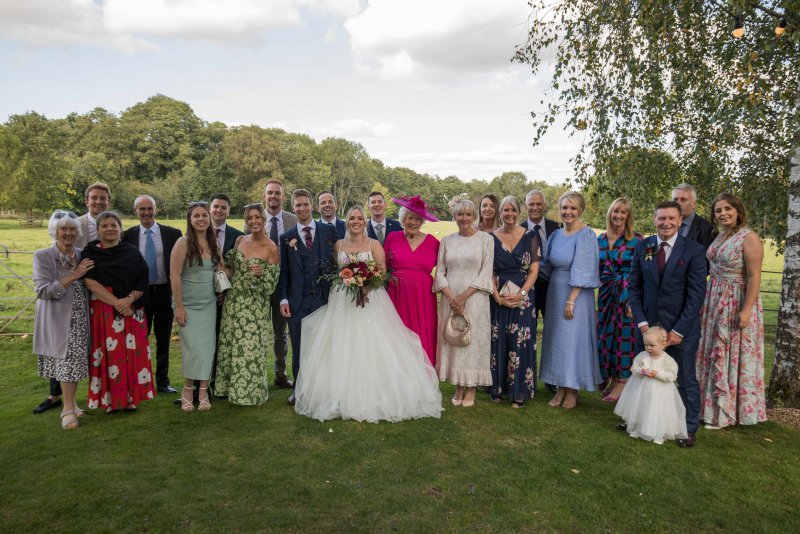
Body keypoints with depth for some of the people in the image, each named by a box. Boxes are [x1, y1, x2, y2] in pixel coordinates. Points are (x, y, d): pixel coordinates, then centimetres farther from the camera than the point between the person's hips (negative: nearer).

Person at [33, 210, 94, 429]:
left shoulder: (81, 255, 8)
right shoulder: (42, 256, -6)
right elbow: (43, 290, -15)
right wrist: (74, 276, -18)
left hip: (80, 318, 4)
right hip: (59, 319, -4)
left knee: (76, 360, 9)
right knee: (66, 361, -2)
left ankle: (71, 402, 23)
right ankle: (68, 408, 9)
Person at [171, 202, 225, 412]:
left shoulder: (213, 242, 4)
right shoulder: (183, 243, -10)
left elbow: (220, 268, 18)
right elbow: (174, 276, -13)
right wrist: (179, 307, -14)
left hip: (209, 303, 4)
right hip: (188, 305, -4)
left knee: (207, 346, 4)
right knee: (193, 348, -4)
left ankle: (203, 391, 15)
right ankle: (188, 390, 15)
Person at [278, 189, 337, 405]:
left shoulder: (329, 231, 5)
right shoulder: (286, 237, 7)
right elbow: (284, 271, 7)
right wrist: (283, 299, -2)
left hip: (324, 299, 0)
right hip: (297, 302, 1)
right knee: (298, 349, 8)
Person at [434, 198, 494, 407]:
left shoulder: (486, 239, 1)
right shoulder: (446, 241, 9)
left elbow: (486, 272, -5)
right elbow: (440, 272, 5)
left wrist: (464, 296, -12)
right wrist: (452, 298, -9)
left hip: (475, 298, -3)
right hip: (450, 298, 3)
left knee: (473, 340, 0)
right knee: (452, 340, 4)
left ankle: (471, 388, 13)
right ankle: (459, 387, 17)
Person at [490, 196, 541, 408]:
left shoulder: (530, 236, 2)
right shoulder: (491, 237, 4)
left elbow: (534, 270, -2)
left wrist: (521, 294, -14)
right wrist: (496, 295, -11)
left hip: (523, 298, -1)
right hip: (498, 298, 1)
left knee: (521, 342, -1)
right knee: (498, 341, 5)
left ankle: (519, 392, 9)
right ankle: (498, 388, 18)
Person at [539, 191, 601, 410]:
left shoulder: (586, 235, -12)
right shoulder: (556, 234, 8)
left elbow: (582, 271, -16)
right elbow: (547, 265, 14)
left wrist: (571, 300, -19)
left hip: (577, 293, -7)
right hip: (555, 291, 7)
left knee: (573, 338, 1)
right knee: (556, 337, 10)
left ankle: (573, 390, 16)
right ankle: (561, 387, 22)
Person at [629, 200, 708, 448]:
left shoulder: (694, 250, -7)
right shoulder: (642, 247, 2)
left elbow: (697, 294, -10)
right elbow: (634, 286, 4)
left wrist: (679, 330, -14)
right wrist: (641, 321, -4)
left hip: (681, 327, -2)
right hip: (648, 324, 3)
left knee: (686, 380, 10)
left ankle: (689, 428, 25)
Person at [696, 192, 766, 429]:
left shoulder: (749, 237, -13)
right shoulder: (720, 236, 10)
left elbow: (754, 277, -17)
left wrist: (746, 310, -22)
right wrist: (708, 300, 11)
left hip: (737, 304, -7)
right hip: (715, 301, 7)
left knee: (732, 356, 2)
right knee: (713, 354, 12)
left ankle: (726, 412, 15)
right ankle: (712, 404, 26)